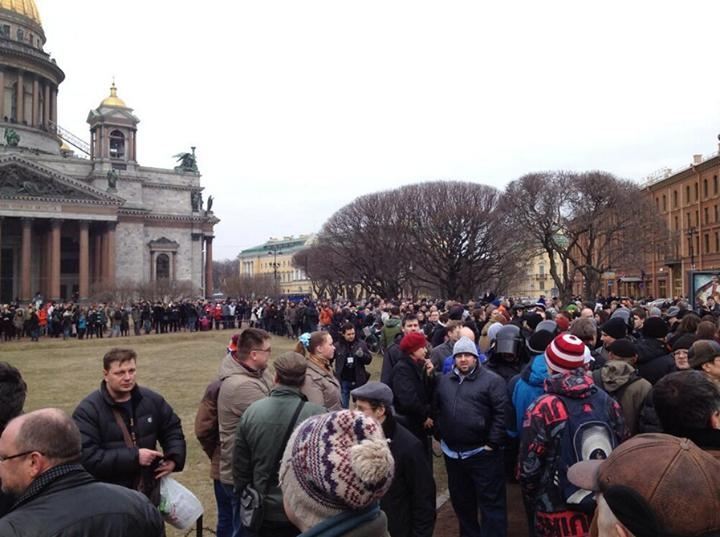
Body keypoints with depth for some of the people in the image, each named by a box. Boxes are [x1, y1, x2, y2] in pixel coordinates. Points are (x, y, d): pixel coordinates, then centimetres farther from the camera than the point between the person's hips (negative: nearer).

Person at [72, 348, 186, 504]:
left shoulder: (152, 399, 1)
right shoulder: (88, 410, -14)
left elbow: (172, 429, 15)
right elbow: (87, 457, -23)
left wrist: (174, 458, -3)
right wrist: (134, 457, -24)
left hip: (149, 489, 5)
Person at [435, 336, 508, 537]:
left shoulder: (492, 380, -8)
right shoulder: (444, 381, 9)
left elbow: (502, 413, -12)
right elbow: (437, 408, 18)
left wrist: (492, 444, -14)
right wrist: (440, 436, 11)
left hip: (482, 453, -6)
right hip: (452, 453, 6)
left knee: (491, 502, 3)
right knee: (461, 501, 20)